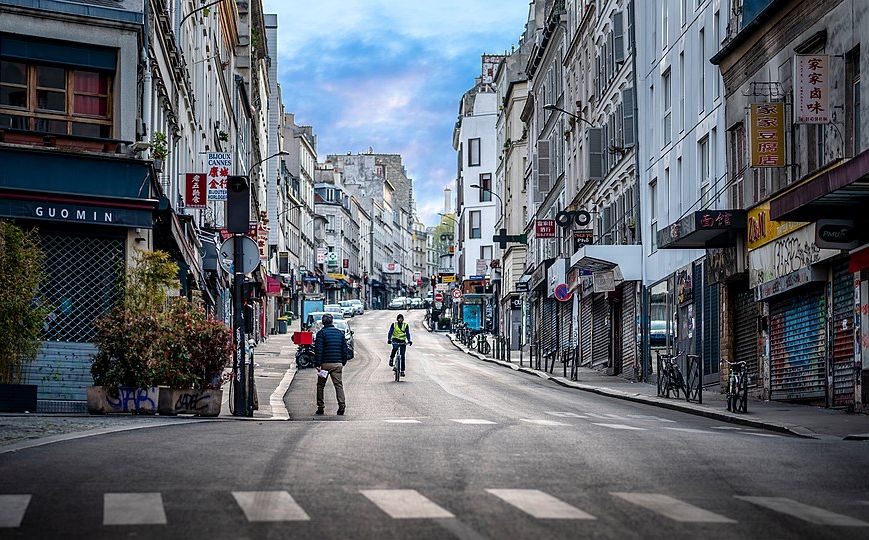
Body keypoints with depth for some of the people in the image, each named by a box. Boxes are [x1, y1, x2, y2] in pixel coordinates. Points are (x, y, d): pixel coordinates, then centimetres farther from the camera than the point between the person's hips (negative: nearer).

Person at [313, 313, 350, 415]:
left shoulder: (321, 333, -5)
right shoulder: (340, 333, 10)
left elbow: (318, 350, -11)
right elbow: (345, 349, 12)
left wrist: (317, 364, -10)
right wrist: (343, 362, 19)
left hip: (325, 364, -3)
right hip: (337, 364, 3)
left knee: (320, 385, 9)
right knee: (338, 384, 2)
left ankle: (320, 407, 9)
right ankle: (342, 404, -15)